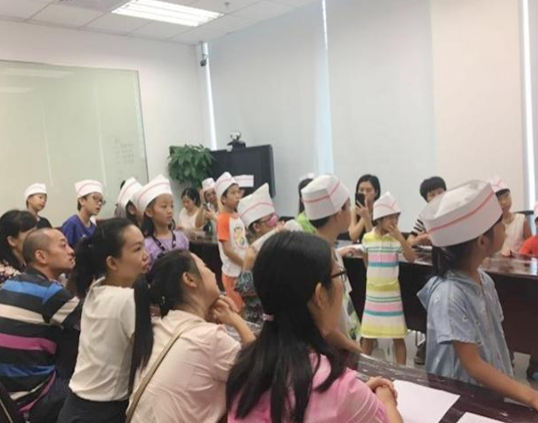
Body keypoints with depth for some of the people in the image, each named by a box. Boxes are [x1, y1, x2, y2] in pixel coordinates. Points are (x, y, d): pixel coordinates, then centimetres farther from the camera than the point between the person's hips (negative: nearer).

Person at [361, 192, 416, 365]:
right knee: (367, 334, 11)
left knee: (398, 336, 3)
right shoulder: (367, 238, -2)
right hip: (372, 292, 2)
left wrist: (401, 238, -25)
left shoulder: (397, 239, -9)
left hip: (392, 293, -2)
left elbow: (411, 258, -19)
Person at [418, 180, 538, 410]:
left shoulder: (485, 281, -3)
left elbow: (495, 339, 6)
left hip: (492, 391, 6)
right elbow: (473, 365, -24)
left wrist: (511, 387, 8)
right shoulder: (448, 295, -26)